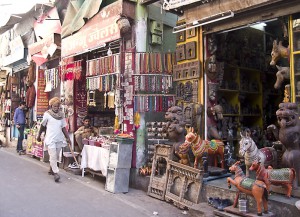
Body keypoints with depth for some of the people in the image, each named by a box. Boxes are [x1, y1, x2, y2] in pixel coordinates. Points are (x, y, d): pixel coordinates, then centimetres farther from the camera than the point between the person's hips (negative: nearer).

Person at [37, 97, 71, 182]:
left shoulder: (61, 115, 6)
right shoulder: (47, 114, -4)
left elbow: (64, 127, 8)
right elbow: (42, 125, 6)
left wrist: (67, 138, 3)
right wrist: (39, 135, 13)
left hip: (59, 138, 4)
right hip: (51, 139, -4)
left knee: (56, 156, 12)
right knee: (53, 156, -10)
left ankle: (51, 169, 30)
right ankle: (56, 173, -9)